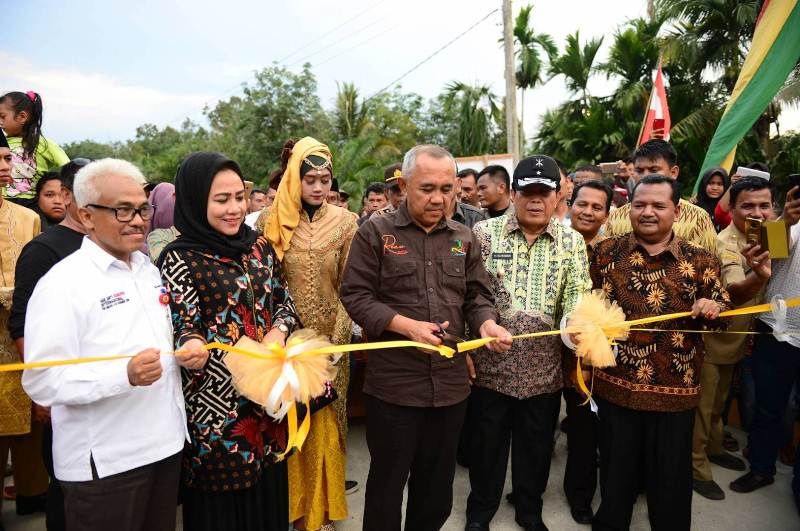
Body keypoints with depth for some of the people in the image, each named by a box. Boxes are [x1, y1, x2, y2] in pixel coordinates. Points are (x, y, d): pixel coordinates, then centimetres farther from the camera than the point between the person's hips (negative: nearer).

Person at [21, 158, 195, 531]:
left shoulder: (150, 270, 10)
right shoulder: (61, 284, -14)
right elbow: (42, 381, -19)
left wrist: (187, 352, -2)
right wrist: (125, 374, -31)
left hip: (166, 444, 7)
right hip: (103, 464, -6)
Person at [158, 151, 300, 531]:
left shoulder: (259, 246, 6)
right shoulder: (179, 259, -10)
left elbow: (284, 300, 10)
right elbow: (184, 326, -12)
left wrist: (277, 333, -10)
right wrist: (191, 344, -35)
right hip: (217, 400, -5)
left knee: (270, 496, 18)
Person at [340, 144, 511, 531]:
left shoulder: (463, 239, 8)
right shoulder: (375, 233, -6)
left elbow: (477, 296, 11)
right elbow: (355, 296, -9)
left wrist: (486, 323, -11)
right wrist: (406, 325, -21)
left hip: (451, 383, 4)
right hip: (394, 385, -4)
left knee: (437, 486, 20)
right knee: (387, 484, 13)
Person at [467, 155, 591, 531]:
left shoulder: (572, 241, 2)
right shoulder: (484, 232, -4)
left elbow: (579, 296, -6)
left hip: (545, 368, 2)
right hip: (491, 363, -1)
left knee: (536, 445, 17)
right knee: (488, 442, 13)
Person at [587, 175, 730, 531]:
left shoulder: (700, 260, 1)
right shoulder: (606, 252, 0)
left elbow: (723, 313, 6)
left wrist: (713, 308, -16)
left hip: (674, 389, 0)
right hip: (614, 385, 0)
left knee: (671, 480, 15)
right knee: (616, 475, 17)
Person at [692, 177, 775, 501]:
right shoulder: (725, 244, -26)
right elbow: (734, 294, -45)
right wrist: (758, 277, -63)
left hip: (736, 337, 8)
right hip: (711, 337, -8)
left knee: (719, 401, 25)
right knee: (702, 404, 4)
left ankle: (712, 447, 43)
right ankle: (696, 467, 18)